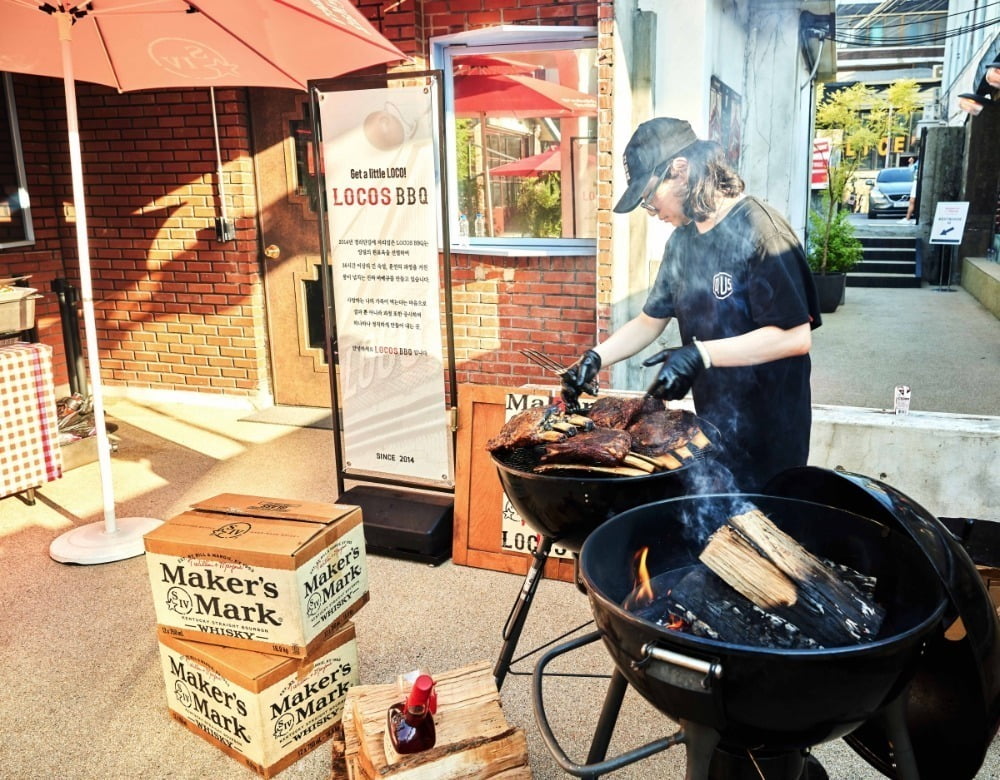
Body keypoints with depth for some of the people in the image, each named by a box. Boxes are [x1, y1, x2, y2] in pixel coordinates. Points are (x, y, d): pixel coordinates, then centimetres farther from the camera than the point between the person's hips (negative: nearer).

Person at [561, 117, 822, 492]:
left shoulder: (759, 229, -18)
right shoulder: (681, 240, 6)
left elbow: (796, 336, -22)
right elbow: (649, 321, 12)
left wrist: (701, 355, -27)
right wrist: (596, 357, -3)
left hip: (767, 433, -7)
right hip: (712, 422, 7)